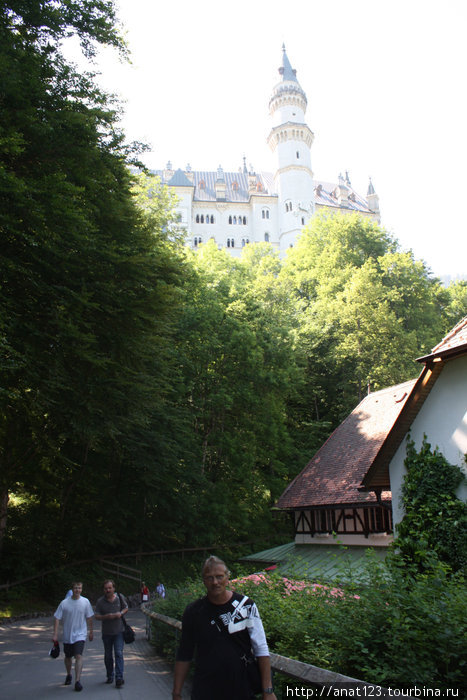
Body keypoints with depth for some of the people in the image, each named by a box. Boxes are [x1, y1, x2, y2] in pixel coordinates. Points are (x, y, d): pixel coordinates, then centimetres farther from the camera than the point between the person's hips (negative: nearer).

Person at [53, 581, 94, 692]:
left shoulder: (85, 602, -6)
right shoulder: (64, 603, -10)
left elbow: (89, 618, 5)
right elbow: (57, 618, -5)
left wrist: (91, 632, 9)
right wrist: (55, 634, -10)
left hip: (80, 635, -1)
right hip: (67, 635, 1)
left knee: (78, 656, -15)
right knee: (68, 657, 17)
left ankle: (77, 681, -11)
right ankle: (69, 675, 41)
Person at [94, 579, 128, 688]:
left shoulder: (120, 597, -3)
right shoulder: (100, 601, -5)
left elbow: (126, 608, 11)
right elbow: (96, 616, -5)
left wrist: (121, 613, -11)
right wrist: (106, 616, -23)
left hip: (119, 631, -1)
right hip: (106, 632, 1)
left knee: (119, 653, -10)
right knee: (108, 655, 12)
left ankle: (119, 678, -9)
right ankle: (110, 676, 29)